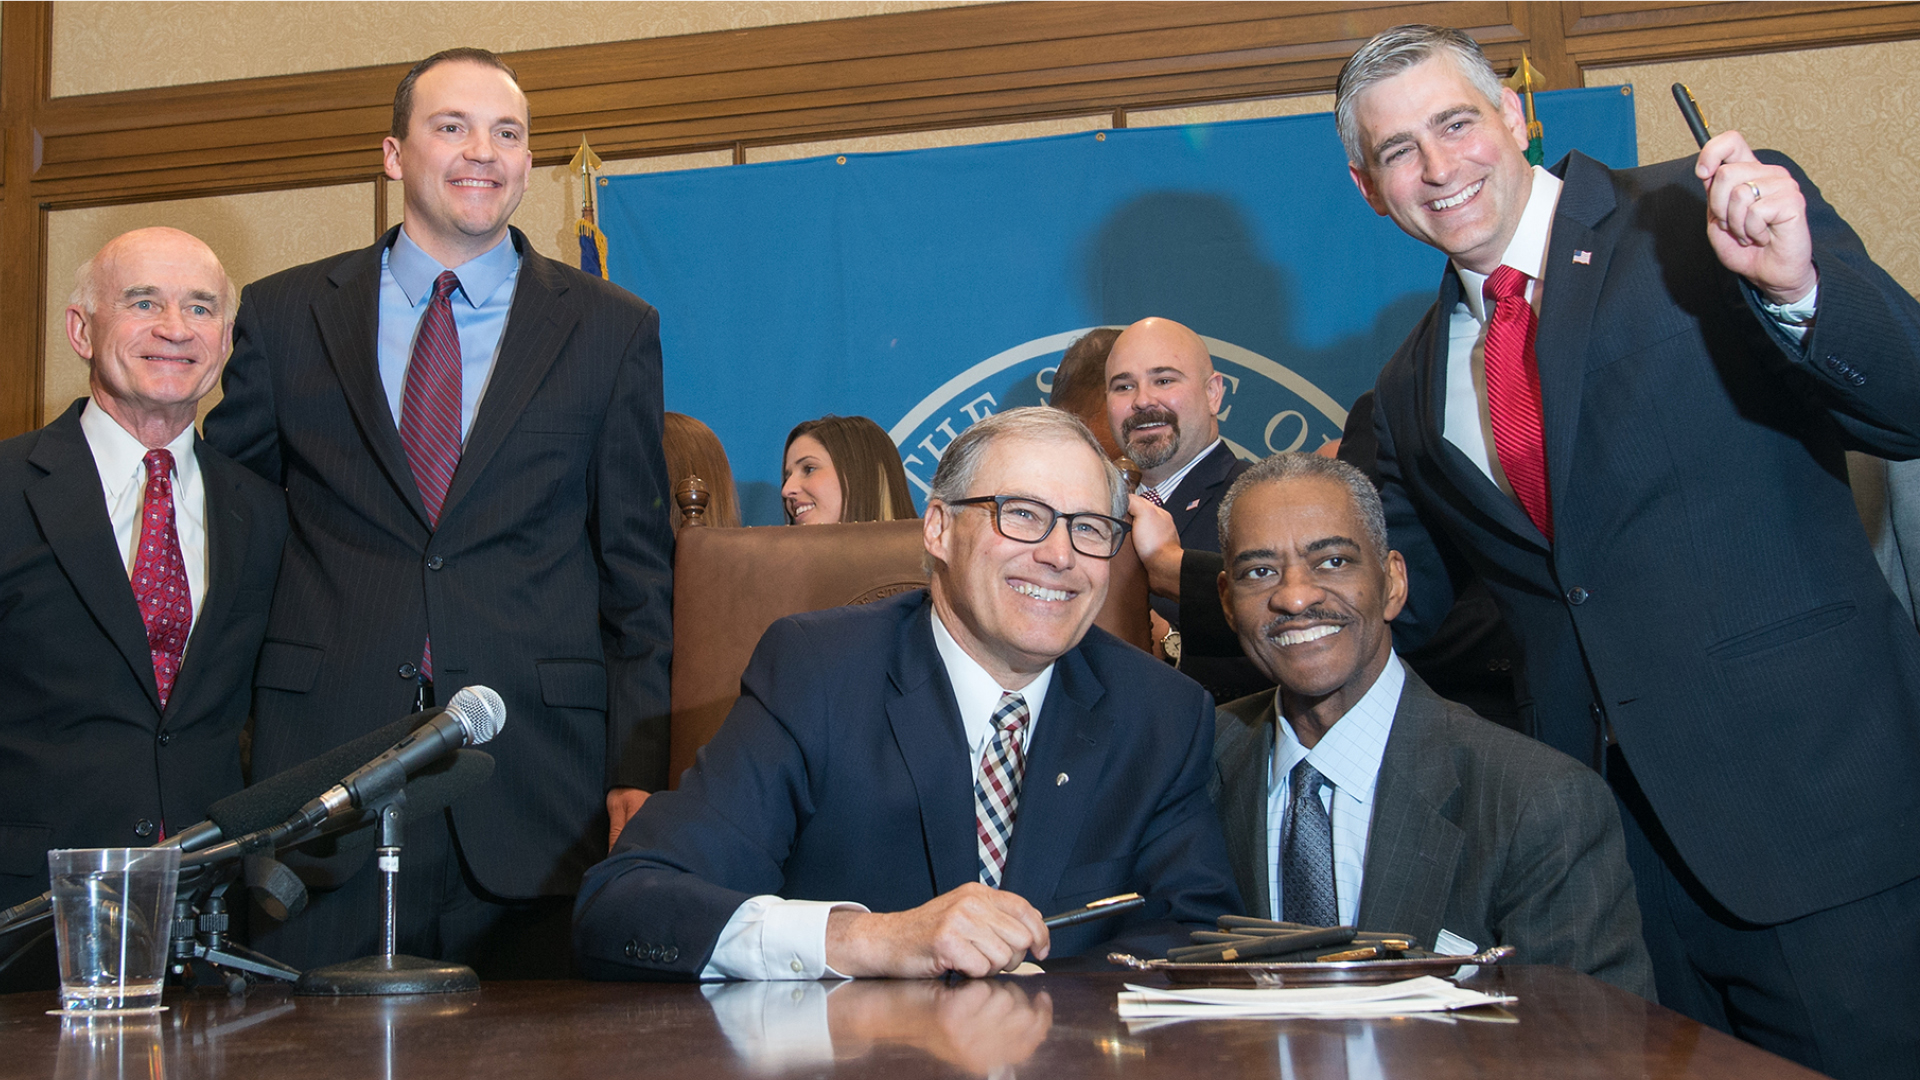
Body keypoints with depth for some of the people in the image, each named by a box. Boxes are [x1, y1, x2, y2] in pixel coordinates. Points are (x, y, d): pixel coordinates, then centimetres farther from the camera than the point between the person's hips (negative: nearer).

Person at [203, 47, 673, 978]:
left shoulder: (612, 330, 8)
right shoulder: (284, 315, 10)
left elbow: (638, 569, 6)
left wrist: (636, 770, -1)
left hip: (538, 777, 0)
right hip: (323, 771, 1)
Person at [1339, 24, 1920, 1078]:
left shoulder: (1706, 220, -4)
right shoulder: (1413, 391, 12)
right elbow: (1396, 602, 19)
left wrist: (1796, 286, -27)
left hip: (1811, 796, -4)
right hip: (1607, 829, 5)